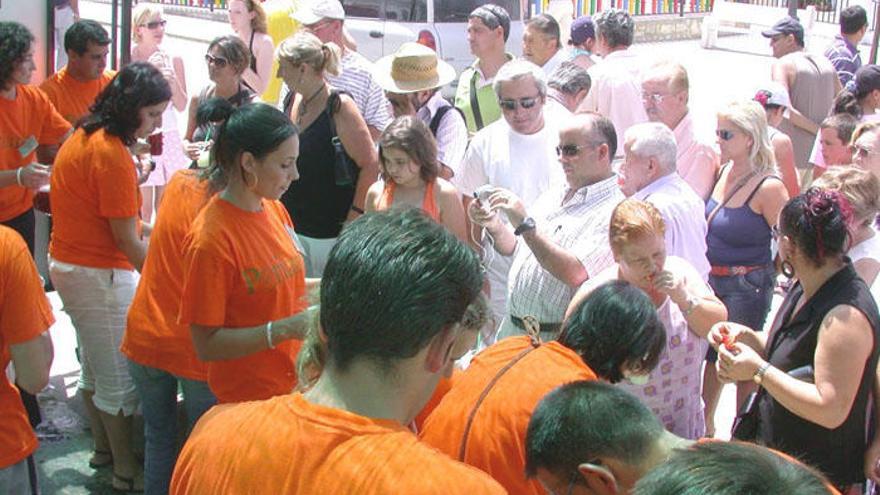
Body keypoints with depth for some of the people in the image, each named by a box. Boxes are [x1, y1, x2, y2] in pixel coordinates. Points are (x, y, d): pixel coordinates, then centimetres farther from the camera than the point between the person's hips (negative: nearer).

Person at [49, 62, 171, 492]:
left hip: (68, 263, 10)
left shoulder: (84, 137, 7)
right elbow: (126, 239, -20)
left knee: (94, 363, 23)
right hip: (99, 275, -10)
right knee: (120, 375, 2)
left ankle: (103, 446, 39)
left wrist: (142, 226, 13)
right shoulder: (112, 154, -23)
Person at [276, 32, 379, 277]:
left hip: (330, 230, -7)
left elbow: (370, 164, -16)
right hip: (292, 224, 7)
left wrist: (354, 218, -16)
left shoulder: (340, 107, -15)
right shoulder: (293, 100, 6)